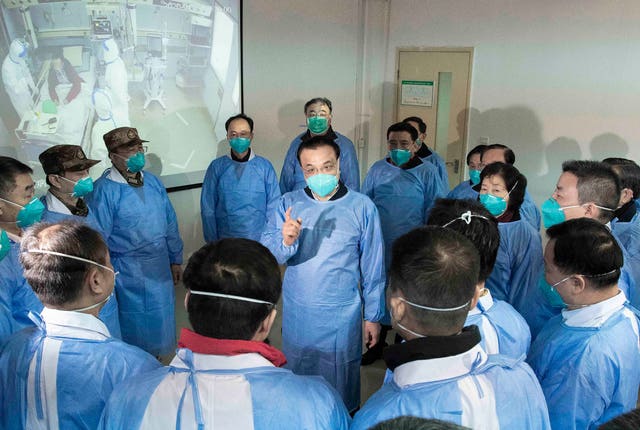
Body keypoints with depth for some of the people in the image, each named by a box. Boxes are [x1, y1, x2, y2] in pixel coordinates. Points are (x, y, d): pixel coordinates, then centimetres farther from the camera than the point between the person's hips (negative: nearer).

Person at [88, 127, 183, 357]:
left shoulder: (153, 182, 3)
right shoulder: (104, 190, -16)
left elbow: (170, 223, 10)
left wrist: (175, 259, 13)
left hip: (159, 268, 6)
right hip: (128, 274, -6)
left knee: (160, 320, 21)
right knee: (136, 326, 10)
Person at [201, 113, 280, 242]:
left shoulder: (264, 166, -3)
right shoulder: (217, 166, -3)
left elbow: (273, 206, -2)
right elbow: (207, 208, -1)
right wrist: (213, 241, -3)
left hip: (259, 241, 0)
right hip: (225, 242, 0)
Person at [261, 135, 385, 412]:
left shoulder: (362, 207, -8)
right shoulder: (289, 204, -4)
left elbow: (373, 267, -2)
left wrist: (373, 315, 2)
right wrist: (285, 242, -32)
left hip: (343, 316, -2)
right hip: (297, 314, 2)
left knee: (341, 380, 12)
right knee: (297, 376, 18)